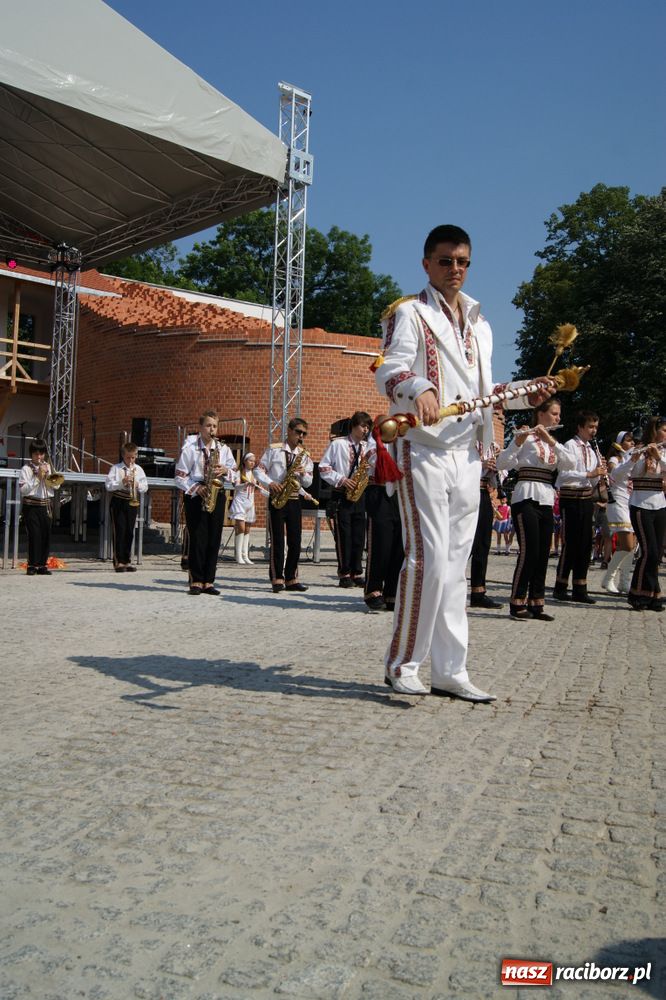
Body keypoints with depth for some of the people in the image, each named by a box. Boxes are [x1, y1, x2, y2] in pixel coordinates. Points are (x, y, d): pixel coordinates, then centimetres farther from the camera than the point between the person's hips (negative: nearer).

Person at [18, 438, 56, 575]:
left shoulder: (48, 467, 13)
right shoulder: (26, 468, -2)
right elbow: (23, 489, -11)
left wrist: (47, 476, -6)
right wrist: (38, 477, -14)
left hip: (45, 505, 5)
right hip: (31, 506, -5)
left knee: (46, 535, 3)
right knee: (34, 535, -10)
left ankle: (42, 565, 11)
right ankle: (32, 565, -5)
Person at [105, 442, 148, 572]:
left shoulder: (138, 469, 10)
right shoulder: (116, 468, 0)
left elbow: (145, 487, 7)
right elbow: (108, 486, -9)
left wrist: (137, 484, -13)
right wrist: (122, 482, -22)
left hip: (133, 503, 4)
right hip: (118, 502, -4)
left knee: (129, 532, 7)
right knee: (119, 531, -5)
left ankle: (127, 561, 14)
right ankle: (118, 562, -2)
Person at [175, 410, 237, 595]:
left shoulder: (223, 449, 9)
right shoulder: (189, 449, 0)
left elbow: (235, 474, 10)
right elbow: (180, 477, -2)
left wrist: (225, 470, -11)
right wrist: (196, 488, -15)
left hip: (217, 495, 3)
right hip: (195, 497, -3)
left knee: (214, 540, 2)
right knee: (198, 539, -5)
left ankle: (208, 581, 8)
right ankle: (196, 581, 2)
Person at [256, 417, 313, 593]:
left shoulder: (304, 455, 11)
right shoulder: (273, 449, 1)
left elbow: (308, 483, 10)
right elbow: (259, 470, 0)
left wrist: (303, 474, -11)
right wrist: (270, 483, -15)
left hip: (294, 500, 4)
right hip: (276, 499, -4)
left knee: (295, 541, 3)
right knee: (277, 540, -5)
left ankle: (291, 579, 12)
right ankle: (277, 579, 0)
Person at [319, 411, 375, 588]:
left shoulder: (368, 446, 12)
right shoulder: (338, 443, 0)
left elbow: (374, 467, 5)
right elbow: (323, 467, -3)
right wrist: (341, 480, -13)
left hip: (359, 495, 4)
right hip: (342, 495, -4)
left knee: (359, 535, 5)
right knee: (343, 536, -3)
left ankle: (357, 573, 12)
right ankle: (344, 574, 2)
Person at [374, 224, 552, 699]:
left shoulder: (480, 324, 23)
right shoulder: (409, 312, 2)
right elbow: (390, 370, -13)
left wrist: (527, 394, 9)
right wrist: (419, 388, -35)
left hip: (468, 454, 7)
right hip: (424, 450, -7)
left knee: (456, 564, 7)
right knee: (428, 558, -13)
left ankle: (450, 670, 12)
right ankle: (402, 663, 2)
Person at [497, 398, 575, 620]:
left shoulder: (553, 440, 19)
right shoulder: (525, 435, -2)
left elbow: (571, 464, 0)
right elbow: (502, 463, -13)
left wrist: (550, 440, -11)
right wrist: (518, 441, -28)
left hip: (546, 502, 7)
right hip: (526, 499, -7)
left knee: (543, 554, 5)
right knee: (529, 551, -12)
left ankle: (535, 603, 10)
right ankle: (517, 603, -4)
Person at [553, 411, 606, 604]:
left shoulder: (591, 450, 17)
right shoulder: (570, 445, -5)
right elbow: (564, 474, -16)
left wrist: (599, 474, 0)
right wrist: (589, 474, -19)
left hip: (586, 498, 8)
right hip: (571, 498, -7)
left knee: (585, 544, 6)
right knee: (570, 543, -6)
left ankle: (580, 589, 12)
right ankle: (560, 588, 3)